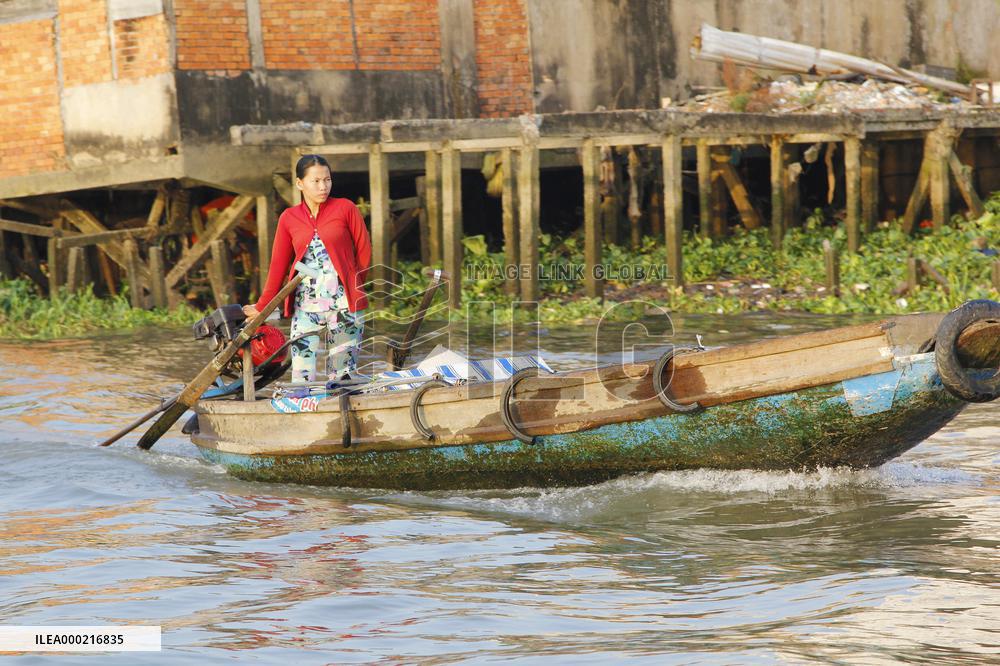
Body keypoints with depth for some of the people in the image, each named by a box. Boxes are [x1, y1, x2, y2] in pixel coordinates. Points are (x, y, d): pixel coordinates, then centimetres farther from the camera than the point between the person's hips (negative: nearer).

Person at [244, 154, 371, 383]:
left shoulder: (345, 209, 2)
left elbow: (364, 253, 6)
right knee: (301, 379, -8)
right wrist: (261, 307, 13)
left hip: (345, 306, -1)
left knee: (341, 377, 0)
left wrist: (351, 286, 9)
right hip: (305, 307, 1)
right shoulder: (289, 218, 8)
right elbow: (278, 265, 12)